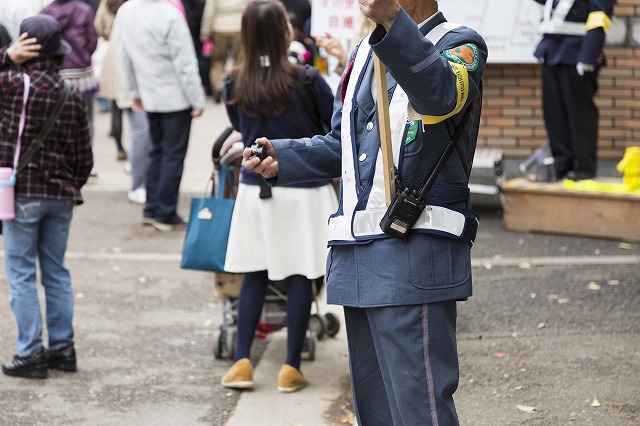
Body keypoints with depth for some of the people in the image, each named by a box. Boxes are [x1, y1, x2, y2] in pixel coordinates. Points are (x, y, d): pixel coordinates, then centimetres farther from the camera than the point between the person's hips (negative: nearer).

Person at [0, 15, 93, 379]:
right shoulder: (74, 96, 3)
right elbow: (85, 157, 7)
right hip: (61, 196, 5)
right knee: (56, 271, 14)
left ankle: (30, 354, 1)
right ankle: (63, 348, 18)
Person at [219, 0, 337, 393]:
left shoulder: (235, 85, -3)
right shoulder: (306, 79, -13)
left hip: (256, 189, 3)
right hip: (305, 189, -3)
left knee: (254, 276, 12)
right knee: (301, 277, 5)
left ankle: (242, 362, 10)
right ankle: (291, 368, 8)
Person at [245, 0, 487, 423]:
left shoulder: (460, 45, -4)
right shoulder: (366, 54, 20)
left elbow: (441, 94, -29)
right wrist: (282, 157, 8)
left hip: (414, 258, -8)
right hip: (358, 257, 8)